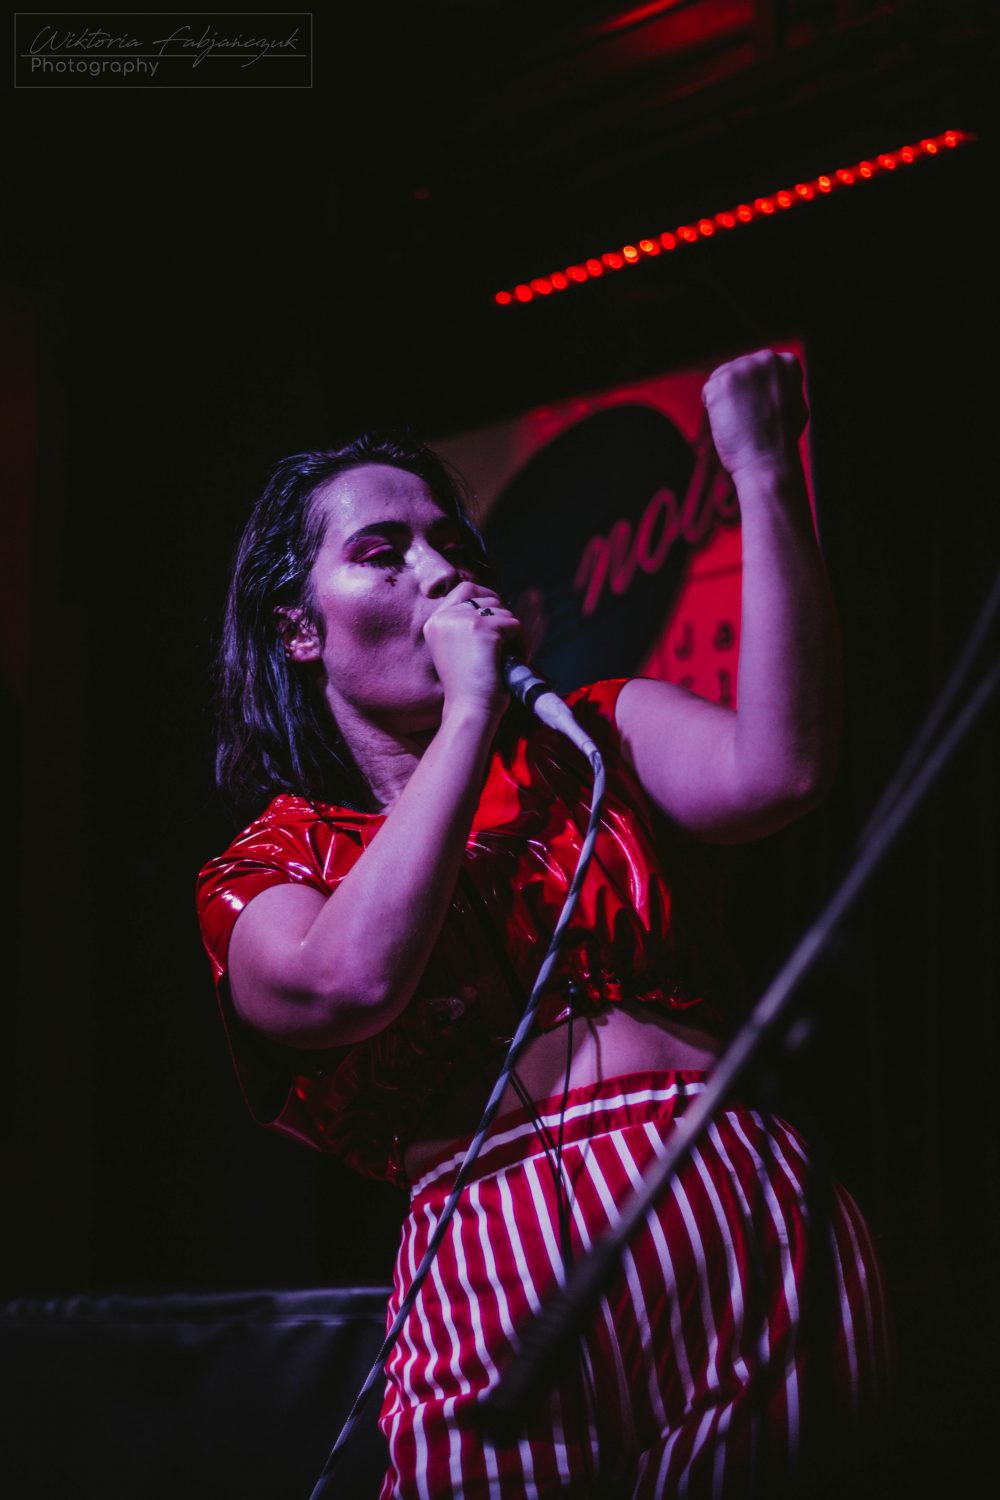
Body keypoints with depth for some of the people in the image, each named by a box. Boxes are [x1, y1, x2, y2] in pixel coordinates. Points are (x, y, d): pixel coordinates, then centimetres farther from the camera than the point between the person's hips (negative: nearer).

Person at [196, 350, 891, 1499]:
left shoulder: (583, 741, 20)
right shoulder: (260, 874, 12)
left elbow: (775, 771, -2)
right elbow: (353, 981, -12)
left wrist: (766, 479, -3)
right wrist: (469, 712, -3)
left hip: (748, 1210, 2)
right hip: (507, 1270, -2)